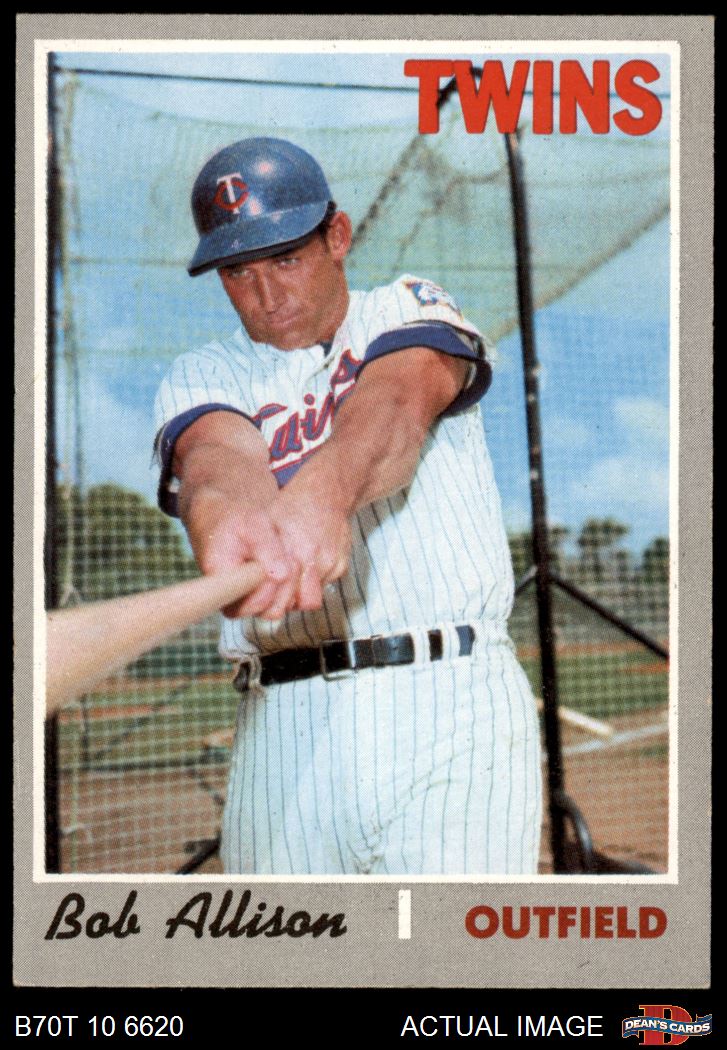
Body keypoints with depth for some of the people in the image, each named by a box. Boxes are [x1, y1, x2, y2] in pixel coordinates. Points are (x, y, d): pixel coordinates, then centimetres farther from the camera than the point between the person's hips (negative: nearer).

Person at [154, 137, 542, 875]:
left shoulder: (410, 313, 12)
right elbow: (216, 452, -10)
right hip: (282, 727, 2)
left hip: (453, 705, -2)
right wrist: (226, 515, -35)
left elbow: (395, 399, -13)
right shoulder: (203, 377, 15)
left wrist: (324, 490, -36)